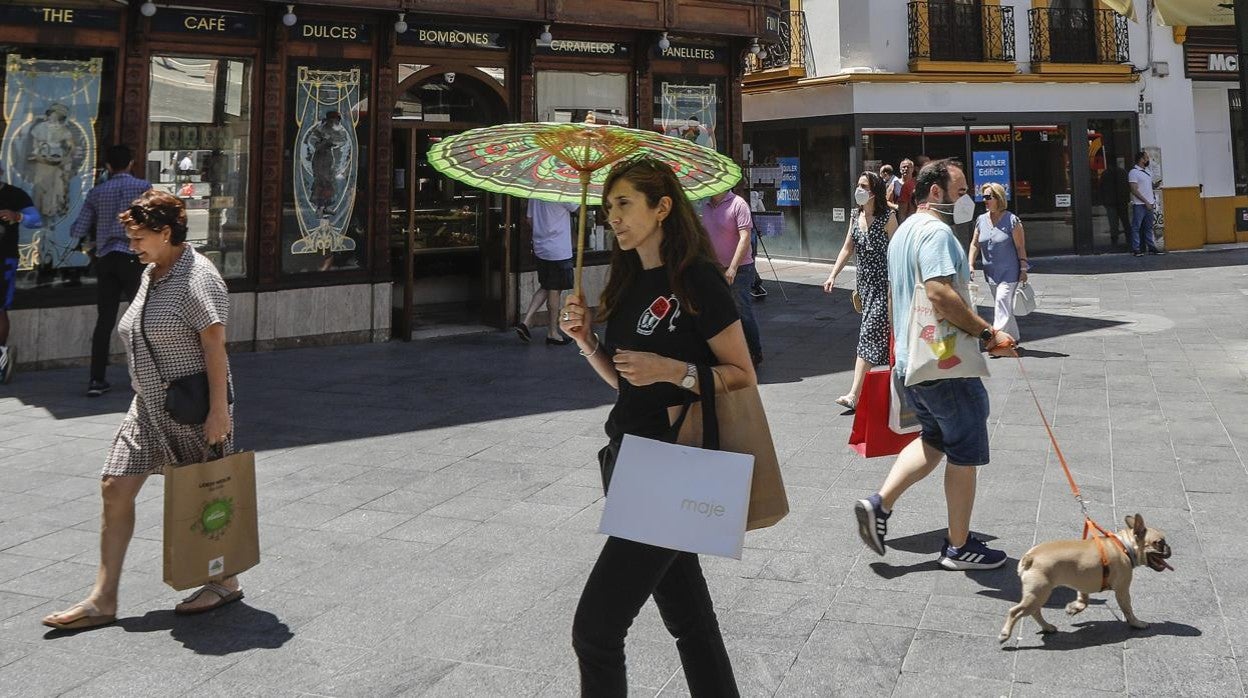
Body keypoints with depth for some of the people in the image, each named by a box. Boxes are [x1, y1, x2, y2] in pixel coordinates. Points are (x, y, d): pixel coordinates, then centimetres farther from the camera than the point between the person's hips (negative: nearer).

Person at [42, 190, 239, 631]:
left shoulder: (196, 276, -15)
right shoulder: (151, 274, 13)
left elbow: (214, 342, -21)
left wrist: (218, 409, -24)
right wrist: (148, 394, 20)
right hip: (148, 405, 9)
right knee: (115, 488, 3)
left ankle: (226, 582, 22)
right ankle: (103, 600, 9)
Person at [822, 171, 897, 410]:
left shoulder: (887, 218, -11)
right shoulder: (856, 216, 9)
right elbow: (847, 249, 13)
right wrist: (832, 275, 5)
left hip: (883, 283, -7)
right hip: (864, 282, 7)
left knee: (869, 333, -11)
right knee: (882, 332, 15)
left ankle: (855, 394, -15)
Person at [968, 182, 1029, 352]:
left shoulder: (1011, 220, -10)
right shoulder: (981, 220, 6)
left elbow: (1020, 247, -8)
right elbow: (974, 244, 11)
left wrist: (1023, 269, -9)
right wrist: (970, 265, 1)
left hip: (1009, 271, -6)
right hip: (990, 272, 6)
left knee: (1002, 303, -14)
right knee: (1004, 306, 13)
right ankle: (1014, 339, 24)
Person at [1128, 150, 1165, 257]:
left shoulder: (1148, 172, 15)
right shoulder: (1134, 172, -9)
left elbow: (1150, 187, 20)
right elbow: (1134, 190, -14)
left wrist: (1152, 201, 10)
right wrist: (1146, 202, -15)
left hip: (1149, 204, 7)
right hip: (1139, 205, -7)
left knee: (1149, 227, 10)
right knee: (1136, 227, -3)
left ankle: (1152, 248, 13)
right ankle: (1136, 249, -1)